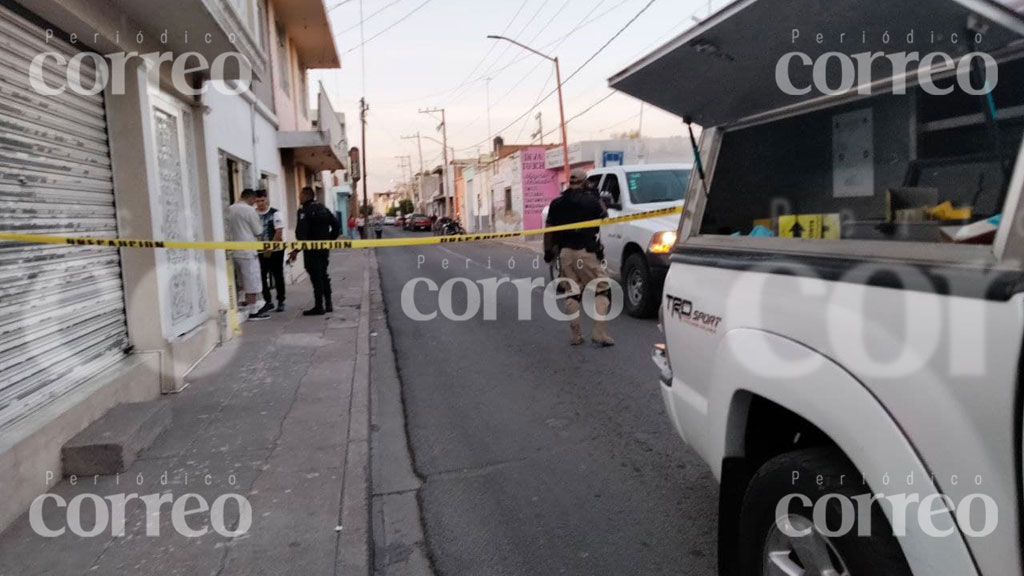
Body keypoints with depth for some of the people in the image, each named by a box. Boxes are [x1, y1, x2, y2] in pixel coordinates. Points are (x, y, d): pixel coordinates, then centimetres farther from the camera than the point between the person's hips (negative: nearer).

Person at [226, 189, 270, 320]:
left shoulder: (230, 210, 7)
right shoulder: (249, 210, -13)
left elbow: (226, 229, 13)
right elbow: (258, 231, -7)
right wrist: (259, 222, 10)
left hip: (234, 251, 7)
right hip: (247, 251, -7)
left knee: (244, 282, 16)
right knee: (252, 282, 0)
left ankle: (250, 307, 24)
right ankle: (253, 311, 3)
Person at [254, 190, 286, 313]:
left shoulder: (275, 213, -5)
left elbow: (279, 232, -10)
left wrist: (270, 249, -16)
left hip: (275, 250, -3)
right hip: (260, 251, 3)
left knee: (278, 276, 4)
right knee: (261, 276, 2)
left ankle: (281, 302, 15)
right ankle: (267, 302, 13)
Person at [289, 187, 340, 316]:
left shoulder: (304, 211, -13)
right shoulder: (324, 209, 12)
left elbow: (301, 233, -22)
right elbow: (336, 226, 14)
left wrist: (297, 250, -19)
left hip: (311, 249, -8)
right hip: (324, 248, 8)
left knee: (316, 277, -4)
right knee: (324, 275, 16)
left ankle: (319, 306, -1)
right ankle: (328, 304, 21)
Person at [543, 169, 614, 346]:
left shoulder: (557, 203, 7)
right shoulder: (590, 200, -4)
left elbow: (549, 230, 6)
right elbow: (603, 216, 11)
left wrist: (548, 251, 14)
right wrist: (598, 200, 25)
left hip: (565, 253, 4)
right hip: (586, 252, -4)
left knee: (571, 294, 12)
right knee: (602, 289, 3)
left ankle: (576, 335, 11)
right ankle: (600, 333, -7)